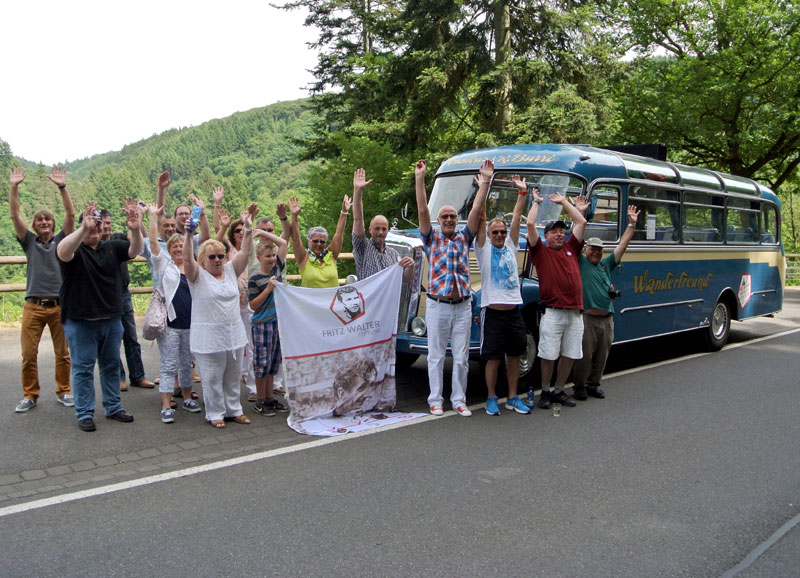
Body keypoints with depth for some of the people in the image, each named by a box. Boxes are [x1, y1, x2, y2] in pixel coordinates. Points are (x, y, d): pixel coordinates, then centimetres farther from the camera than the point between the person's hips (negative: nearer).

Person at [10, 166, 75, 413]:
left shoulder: (61, 240, 8)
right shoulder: (30, 242, 11)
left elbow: (70, 214, -2)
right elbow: (15, 215, 3)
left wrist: (62, 187, -10)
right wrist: (14, 187, -5)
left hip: (59, 305, -1)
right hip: (33, 306, 1)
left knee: (63, 353, 5)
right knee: (28, 354, 0)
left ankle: (63, 392, 18)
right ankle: (30, 395, 13)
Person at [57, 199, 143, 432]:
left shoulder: (112, 247, 5)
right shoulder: (75, 248, -8)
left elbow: (135, 250, -9)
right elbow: (63, 252, -30)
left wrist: (135, 230, -30)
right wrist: (83, 229, -46)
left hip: (111, 320, 5)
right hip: (80, 322, -5)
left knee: (111, 365, 15)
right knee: (83, 368, 5)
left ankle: (114, 408, 27)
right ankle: (85, 413, 15)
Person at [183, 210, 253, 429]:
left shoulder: (230, 271, 9)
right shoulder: (198, 275, -4)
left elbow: (245, 253, 2)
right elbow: (187, 259, -20)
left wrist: (248, 230, -9)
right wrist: (189, 235, -32)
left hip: (234, 334, 5)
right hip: (209, 338, -5)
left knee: (233, 376, 14)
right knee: (212, 378, 4)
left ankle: (234, 409, 27)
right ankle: (215, 413, 18)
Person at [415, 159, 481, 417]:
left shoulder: (464, 238, 11)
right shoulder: (431, 239, 4)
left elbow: (477, 210, 3)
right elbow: (422, 210, -6)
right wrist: (420, 179, -11)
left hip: (462, 306, 2)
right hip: (437, 306, -2)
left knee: (461, 357, 6)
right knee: (436, 356, 5)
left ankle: (459, 400, 16)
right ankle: (435, 400, 14)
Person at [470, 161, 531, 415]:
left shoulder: (510, 246, 12)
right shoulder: (484, 248, 1)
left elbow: (517, 216, 9)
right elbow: (478, 213, -6)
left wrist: (522, 192, 3)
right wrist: (484, 184, -10)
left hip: (514, 311, 4)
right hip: (493, 312, -4)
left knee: (514, 357, 11)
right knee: (493, 359, 2)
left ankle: (513, 398, 23)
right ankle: (491, 399, 16)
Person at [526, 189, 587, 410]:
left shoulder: (571, 249, 17)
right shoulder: (541, 251, 6)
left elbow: (581, 222, 19)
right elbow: (530, 224, -2)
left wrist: (563, 201, 23)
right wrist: (537, 202, 12)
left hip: (575, 313, 5)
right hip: (553, 313, -4)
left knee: (569, 355, 9)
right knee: (549, 355, -1)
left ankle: (559, 391, 22)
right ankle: (545, 392, 14)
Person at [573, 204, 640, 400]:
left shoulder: (606, 265, 17)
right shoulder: (580, 262, 3)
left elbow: (622, 245, 18)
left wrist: (631, 224, 16)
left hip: (607, 319, 6)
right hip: (587, 318, -6)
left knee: (601, 356, 11)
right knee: (584, 355, -1)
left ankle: (593, 385, 24)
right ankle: (579, 386, 13)